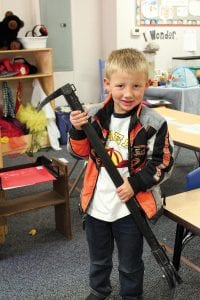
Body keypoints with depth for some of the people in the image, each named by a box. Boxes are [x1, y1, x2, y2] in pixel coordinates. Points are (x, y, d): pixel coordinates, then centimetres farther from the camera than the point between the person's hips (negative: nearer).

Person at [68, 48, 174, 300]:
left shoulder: (153, 123, -17)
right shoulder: (96, 115, -6)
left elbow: (163, 164, -11)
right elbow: (80, 152, 2)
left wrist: (135, 184, -22)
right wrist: (78, 130, -17)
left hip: (131, 207, -4)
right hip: (96, 204, 4)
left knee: (130, 264, 19)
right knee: (98, 258, 27)